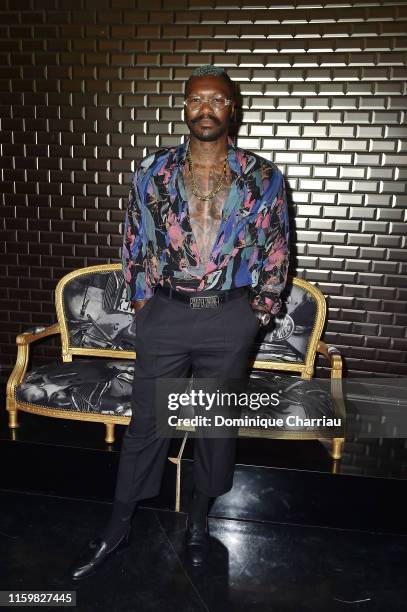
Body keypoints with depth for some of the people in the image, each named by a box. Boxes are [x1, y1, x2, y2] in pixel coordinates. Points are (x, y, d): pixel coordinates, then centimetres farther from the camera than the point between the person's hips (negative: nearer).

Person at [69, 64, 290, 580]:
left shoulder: (263, 177, -2)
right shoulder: (152, 172, 0)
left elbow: (276, 250, 6)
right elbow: (134, 243, 8)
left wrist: (262, 307, 4)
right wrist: (142, 301, 5)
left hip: (230, 318, 0)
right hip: (165, 314, 1)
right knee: (146, 422, 10)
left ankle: (199, 518, 39)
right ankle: (118, 528, 31)